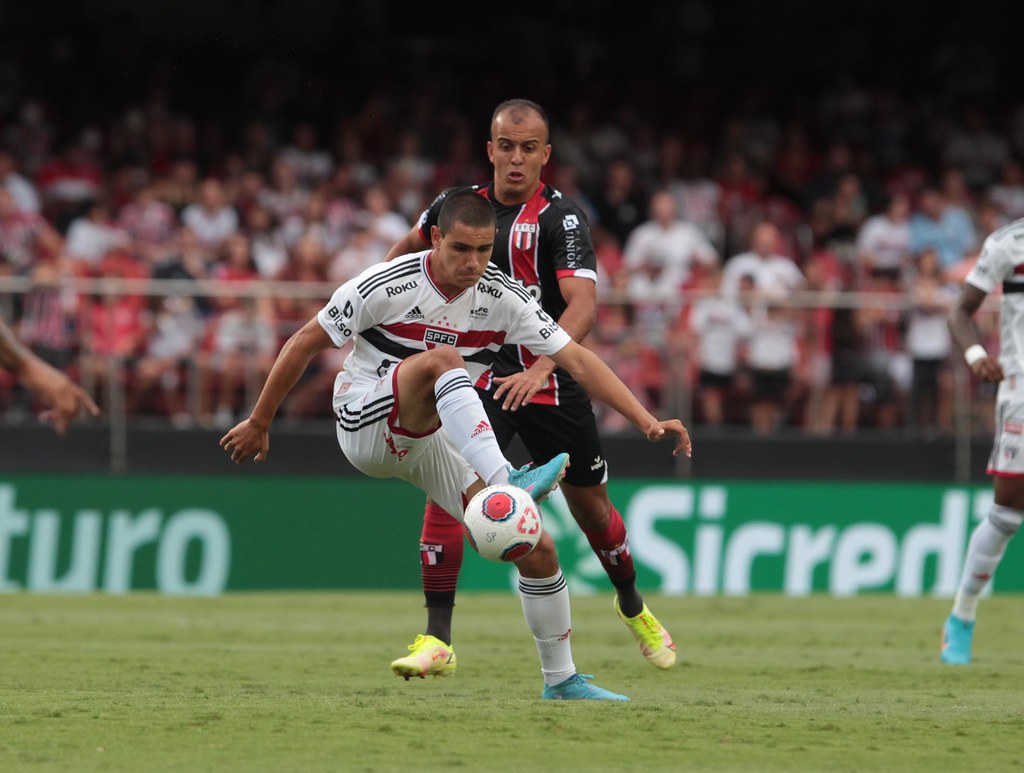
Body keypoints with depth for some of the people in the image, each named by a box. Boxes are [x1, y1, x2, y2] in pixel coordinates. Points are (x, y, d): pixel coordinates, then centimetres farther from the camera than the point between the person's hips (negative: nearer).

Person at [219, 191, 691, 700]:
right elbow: (305, 344, -7)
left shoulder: (503, 298, -6)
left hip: (436, 441, 5)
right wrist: (258, 424, -1)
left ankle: (561, 679, 9)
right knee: (441, 358, -35)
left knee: (536, 548, -7)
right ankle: (504, 484, -50)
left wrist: (647, 422, -19)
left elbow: (578, 360, -10)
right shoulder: (387, 286, -17)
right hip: (366, 425, -5)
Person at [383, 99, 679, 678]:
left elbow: (583, 305, -28)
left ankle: (633, 606, 41)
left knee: (591, 505, 11)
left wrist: (539, 369, -42)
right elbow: (410, 247, 24)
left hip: (551, 381, -2)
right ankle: (437, 639, -17)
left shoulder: (562, 218, -14)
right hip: (478, 376, 2)